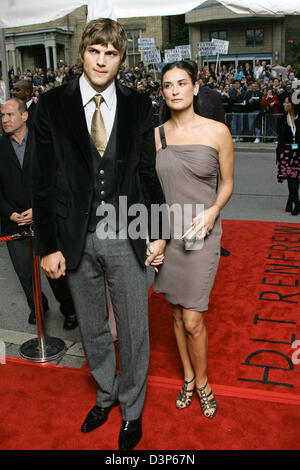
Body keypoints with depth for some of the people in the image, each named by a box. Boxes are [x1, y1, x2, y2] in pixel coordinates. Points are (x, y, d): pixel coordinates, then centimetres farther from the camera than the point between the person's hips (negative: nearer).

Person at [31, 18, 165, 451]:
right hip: (76, 239, 1)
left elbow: (149, 174, 4)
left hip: (126, 237, 0)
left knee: (134, 330, 11)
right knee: (92, 328, 19)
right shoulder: (52, 105, -2)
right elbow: (42, 182, -3)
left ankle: (132, 408, 36)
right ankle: (106, 394, 45)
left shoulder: (139, 107, 0)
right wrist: (48, 245, -6)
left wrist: (159, 232, 0)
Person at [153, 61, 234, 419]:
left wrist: (213, 210, -16)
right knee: (177, 312, 15)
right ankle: (187, 376, 37)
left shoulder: (217, 131, -6)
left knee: (192, 319, -1)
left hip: (202, 233, -3)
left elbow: (227, 183, 3)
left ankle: (201, 382, 26)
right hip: (167, 232, 3)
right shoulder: (156, 134, 2)